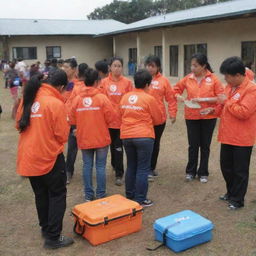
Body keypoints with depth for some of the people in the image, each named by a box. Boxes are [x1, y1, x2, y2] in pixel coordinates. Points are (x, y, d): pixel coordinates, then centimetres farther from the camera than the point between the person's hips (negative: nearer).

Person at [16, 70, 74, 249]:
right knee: (57, 195, 7)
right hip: (49, 157, -7)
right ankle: (53, 237, 9)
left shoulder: (28, 100, 3)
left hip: (28, 157, 7)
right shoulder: (56, 103, -17)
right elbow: (62, 135, -12)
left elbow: (19, 125, 14)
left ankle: (45, 229, 35)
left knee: (41, 195, 20)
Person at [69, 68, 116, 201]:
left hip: (84, 139, 3)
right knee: (100, 166, 7)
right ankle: (100, 195, 13)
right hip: (101, 138, -2)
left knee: (87, 165, 12)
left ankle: (88, 195, 19)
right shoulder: (102, 97, -11)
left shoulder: (77, 99, -3)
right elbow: (111, 116, -11)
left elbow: (72, 120, 1)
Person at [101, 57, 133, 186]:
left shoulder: (127, 82, -4)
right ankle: (115, 165, 40)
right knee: (113, 145, 18)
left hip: (123, 119, -2)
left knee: (118, 146, 0)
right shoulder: (104, 82, -2)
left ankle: (119, 174, 8)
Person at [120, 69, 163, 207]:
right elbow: (159, 119, 1)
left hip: (126, 136, 5)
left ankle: (130, 196, 26)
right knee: (143, 169, 3)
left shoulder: (125, 97, 5)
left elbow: (122, 115, 12)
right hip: (144, 137, -5)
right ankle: (140, 199, 7)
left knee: (131, 167, 17)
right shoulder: (149, 99, -8)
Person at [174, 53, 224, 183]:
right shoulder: (188, 78, 0)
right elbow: (176, 89, 13)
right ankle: (191, 171, 23)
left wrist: (204, 99, -19)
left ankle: (203, 173, 23)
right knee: (193, 145, 8)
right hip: (191, 117, 1)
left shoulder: (213, 79, -7)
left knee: (205, 145, 10)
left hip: (208, 117, -1)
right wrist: (179, 97, -9)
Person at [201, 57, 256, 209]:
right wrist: (214, 110, 5)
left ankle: (238, 200, 19)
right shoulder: (230, 87, 10)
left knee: (240, 170, 5)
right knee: (226, 166, 18)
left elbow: (243, 112, -26)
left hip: (242, 139, -8)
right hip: (227, 136, 9)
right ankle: (231, 193, 37)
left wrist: (227, 101, -17)